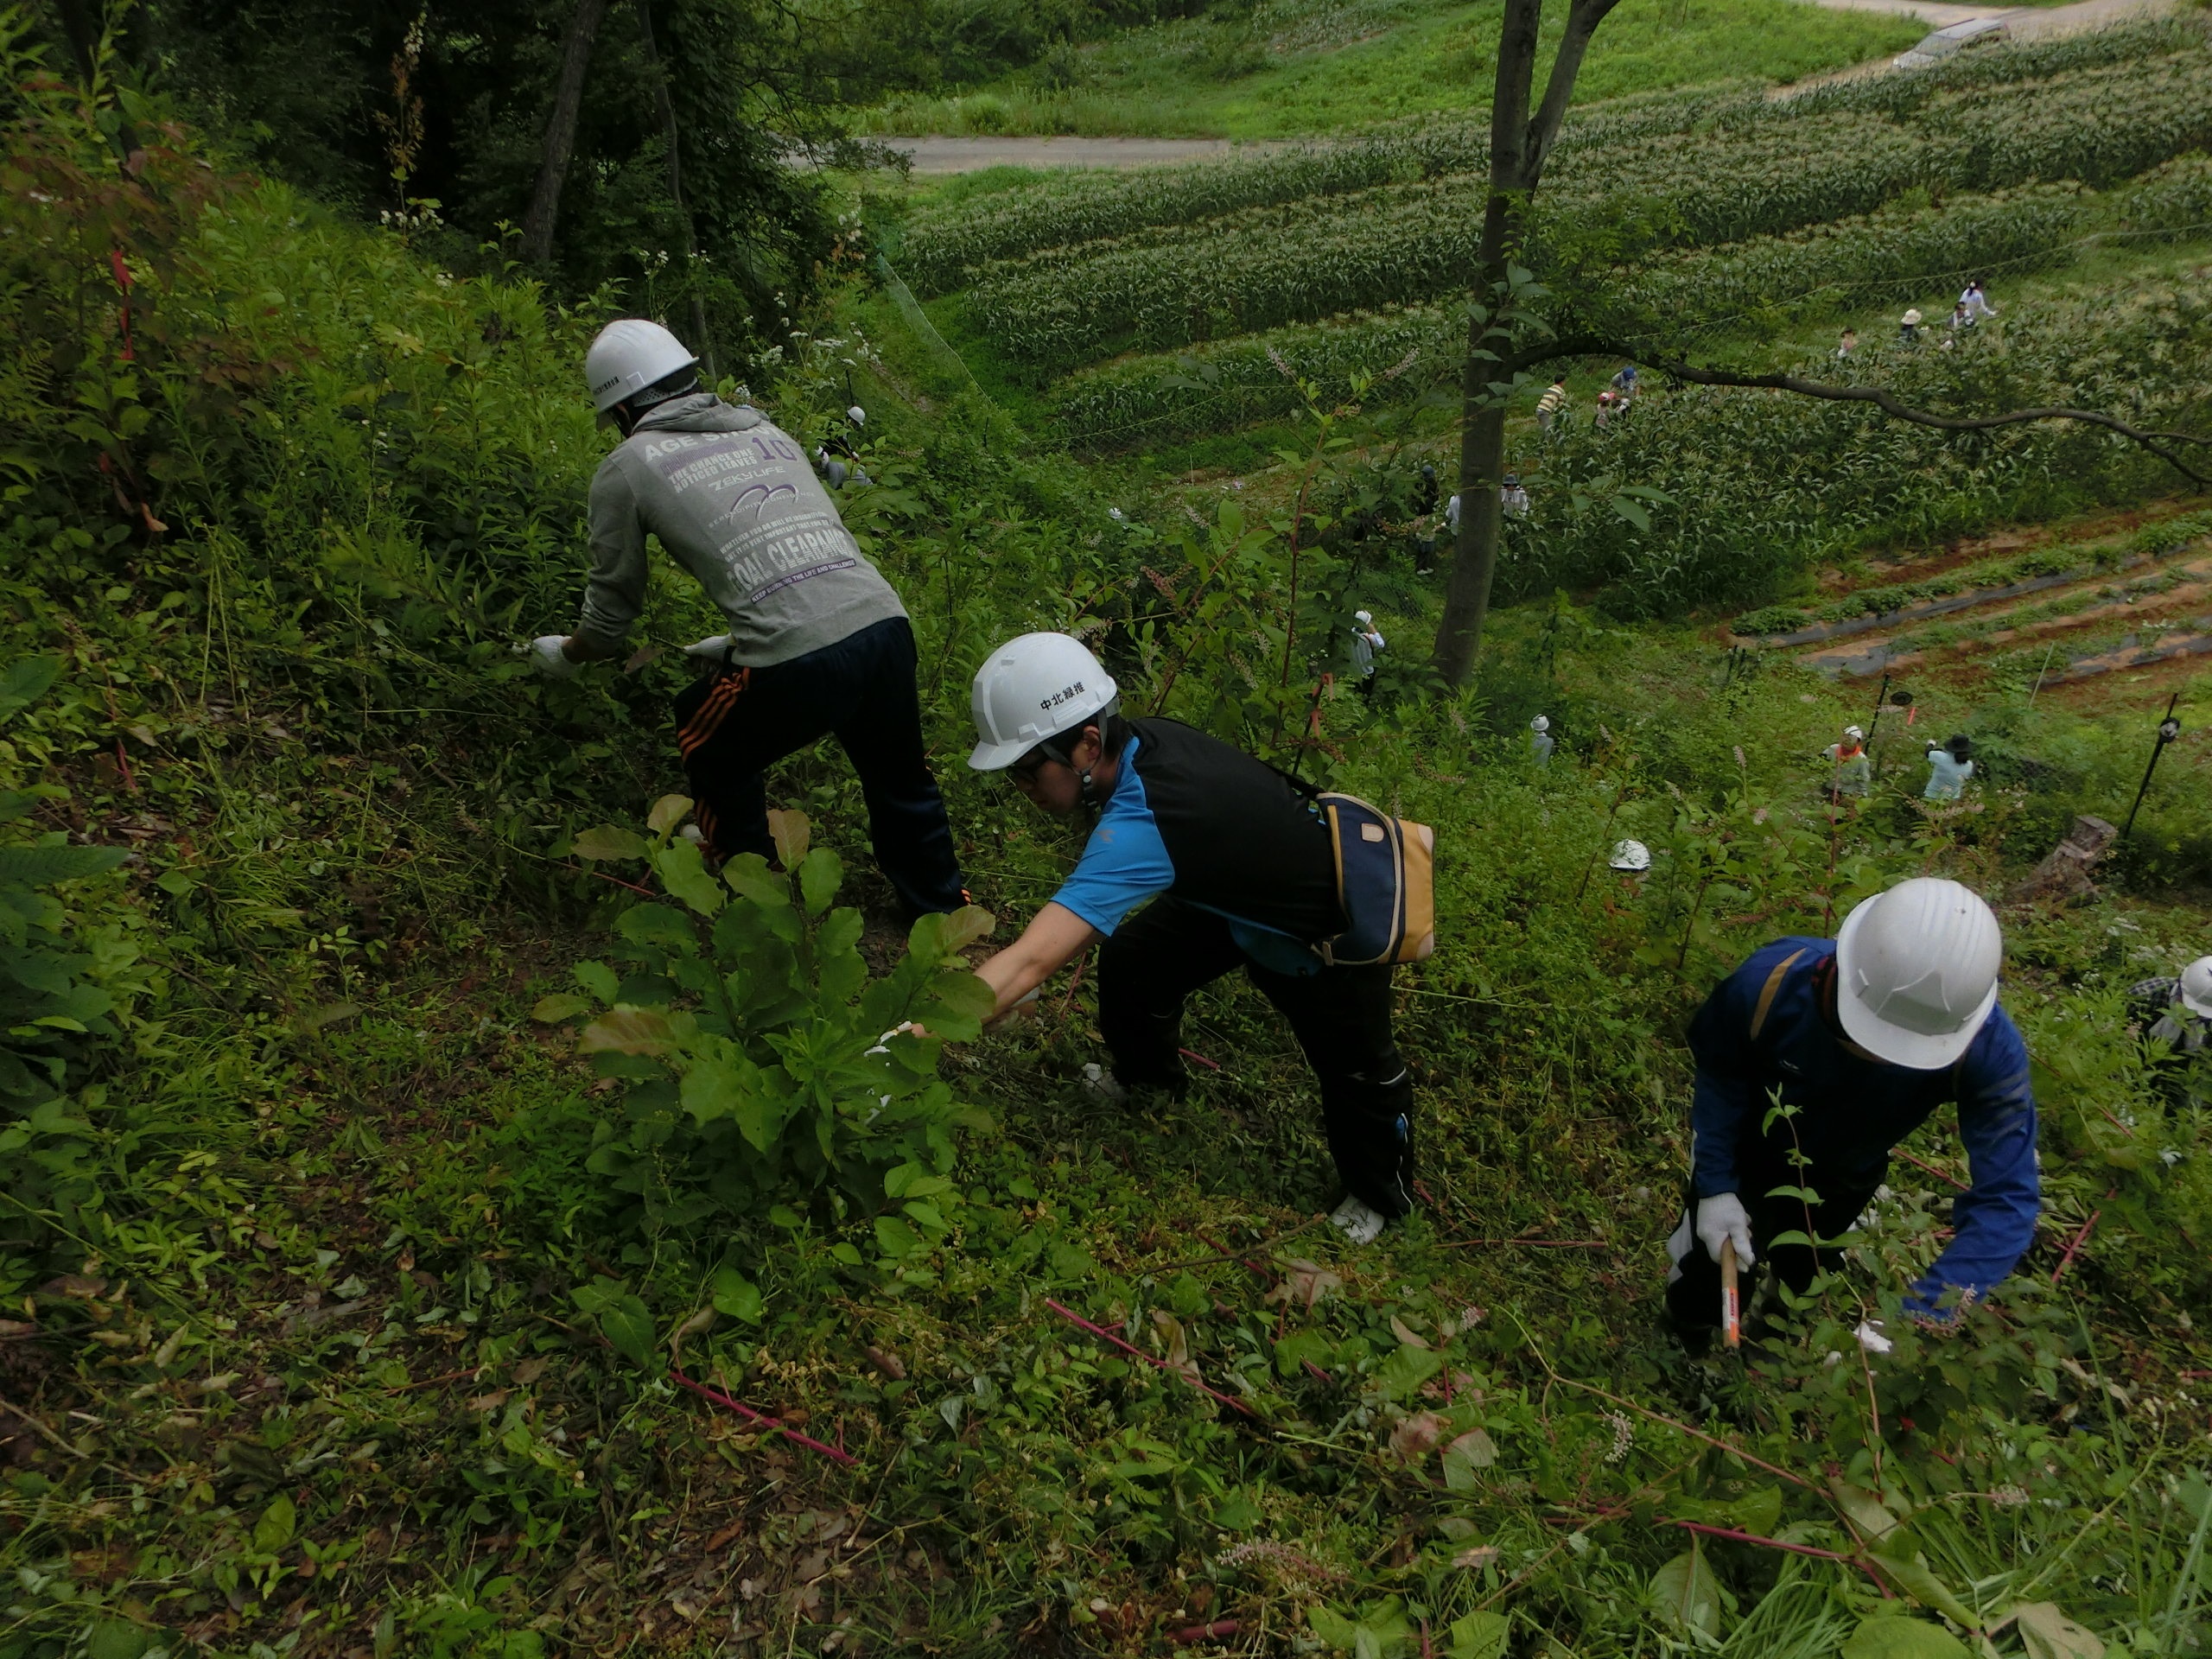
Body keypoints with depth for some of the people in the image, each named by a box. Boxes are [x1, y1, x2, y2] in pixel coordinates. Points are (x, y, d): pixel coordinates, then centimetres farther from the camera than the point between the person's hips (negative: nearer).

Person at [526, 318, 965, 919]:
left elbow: (612, 610, 19)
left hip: (796, 665, -5)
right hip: (886, 622, 5)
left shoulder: (626, 468, 12)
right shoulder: (765, 430, 26)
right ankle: (945, 912, 43)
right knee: (899, 778, 29)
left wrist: (565, 654, 41)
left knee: (715, 757, 26)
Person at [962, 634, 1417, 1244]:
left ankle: (1379, 1194, 40)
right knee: (1131, 959, 8)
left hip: (1337, 936, -7)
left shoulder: (1139, 823, -43)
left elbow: (1030, 964, -50)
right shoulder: (1144, 738, -20)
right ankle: (1146, 1073, 38)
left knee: (1355, 1068, 12)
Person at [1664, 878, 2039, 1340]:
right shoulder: (1771, 981, -41)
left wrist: (1911, 1320, -48)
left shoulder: (1989, 1048, -39)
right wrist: (1715, 1186, -23)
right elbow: (1718, 1072, -20)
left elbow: (2007, 1197, -38)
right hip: (1743, 1158, -1)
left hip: (1841, 1182, 1)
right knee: (1697, 1303, 15)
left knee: (1798, 1285, 27)